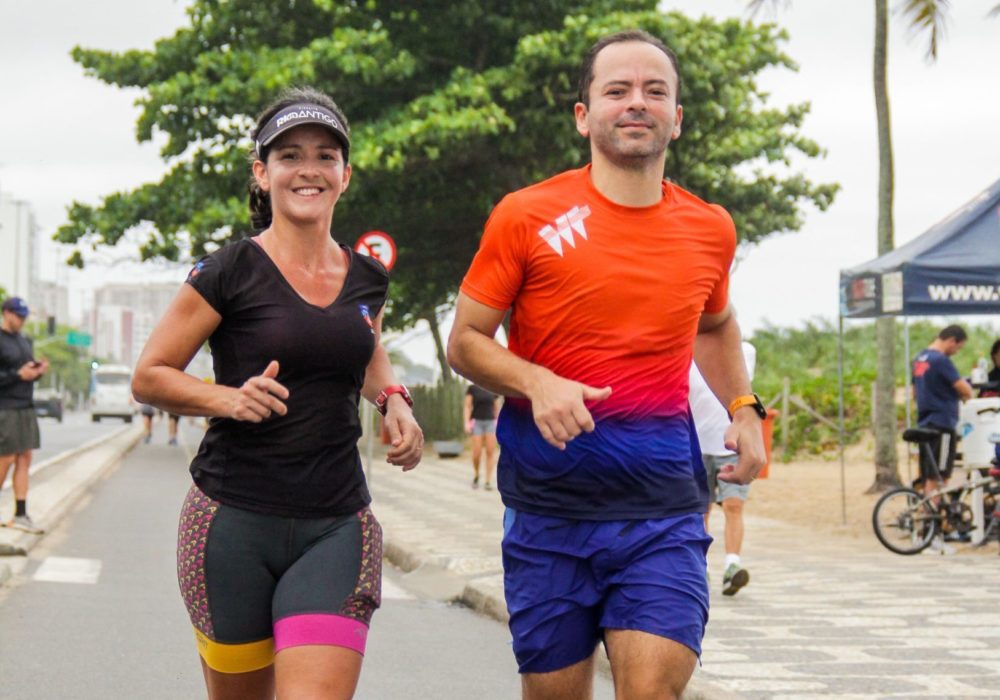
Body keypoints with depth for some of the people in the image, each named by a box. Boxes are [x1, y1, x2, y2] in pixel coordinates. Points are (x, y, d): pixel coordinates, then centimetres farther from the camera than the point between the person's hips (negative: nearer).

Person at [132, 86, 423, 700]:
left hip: (337, 526, 2)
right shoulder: (230, 274, -4)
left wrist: (392, 399, 9)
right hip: (234, 522, -2)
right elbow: (149, 377, -1)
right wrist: (230, 398, -17)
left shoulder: (367, 279, 8)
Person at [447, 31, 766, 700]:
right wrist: (536, 384, -16)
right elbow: (465, 341, 2)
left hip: (663, 503, 1)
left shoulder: (709, 230, 8)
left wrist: (743, 408, 13)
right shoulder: (527, 217, -3)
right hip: (549, 504, -1)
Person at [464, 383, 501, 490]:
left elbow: (497, 408, 12)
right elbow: (467, 406, -1)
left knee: (490, 452, -8)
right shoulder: (472, 388, 0)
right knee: (477, 453, -7)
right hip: (477, 422, -2)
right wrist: (466, 423, -11)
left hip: (491, 422, 2)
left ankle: (488, 482, -5)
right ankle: (476, 475, 20)